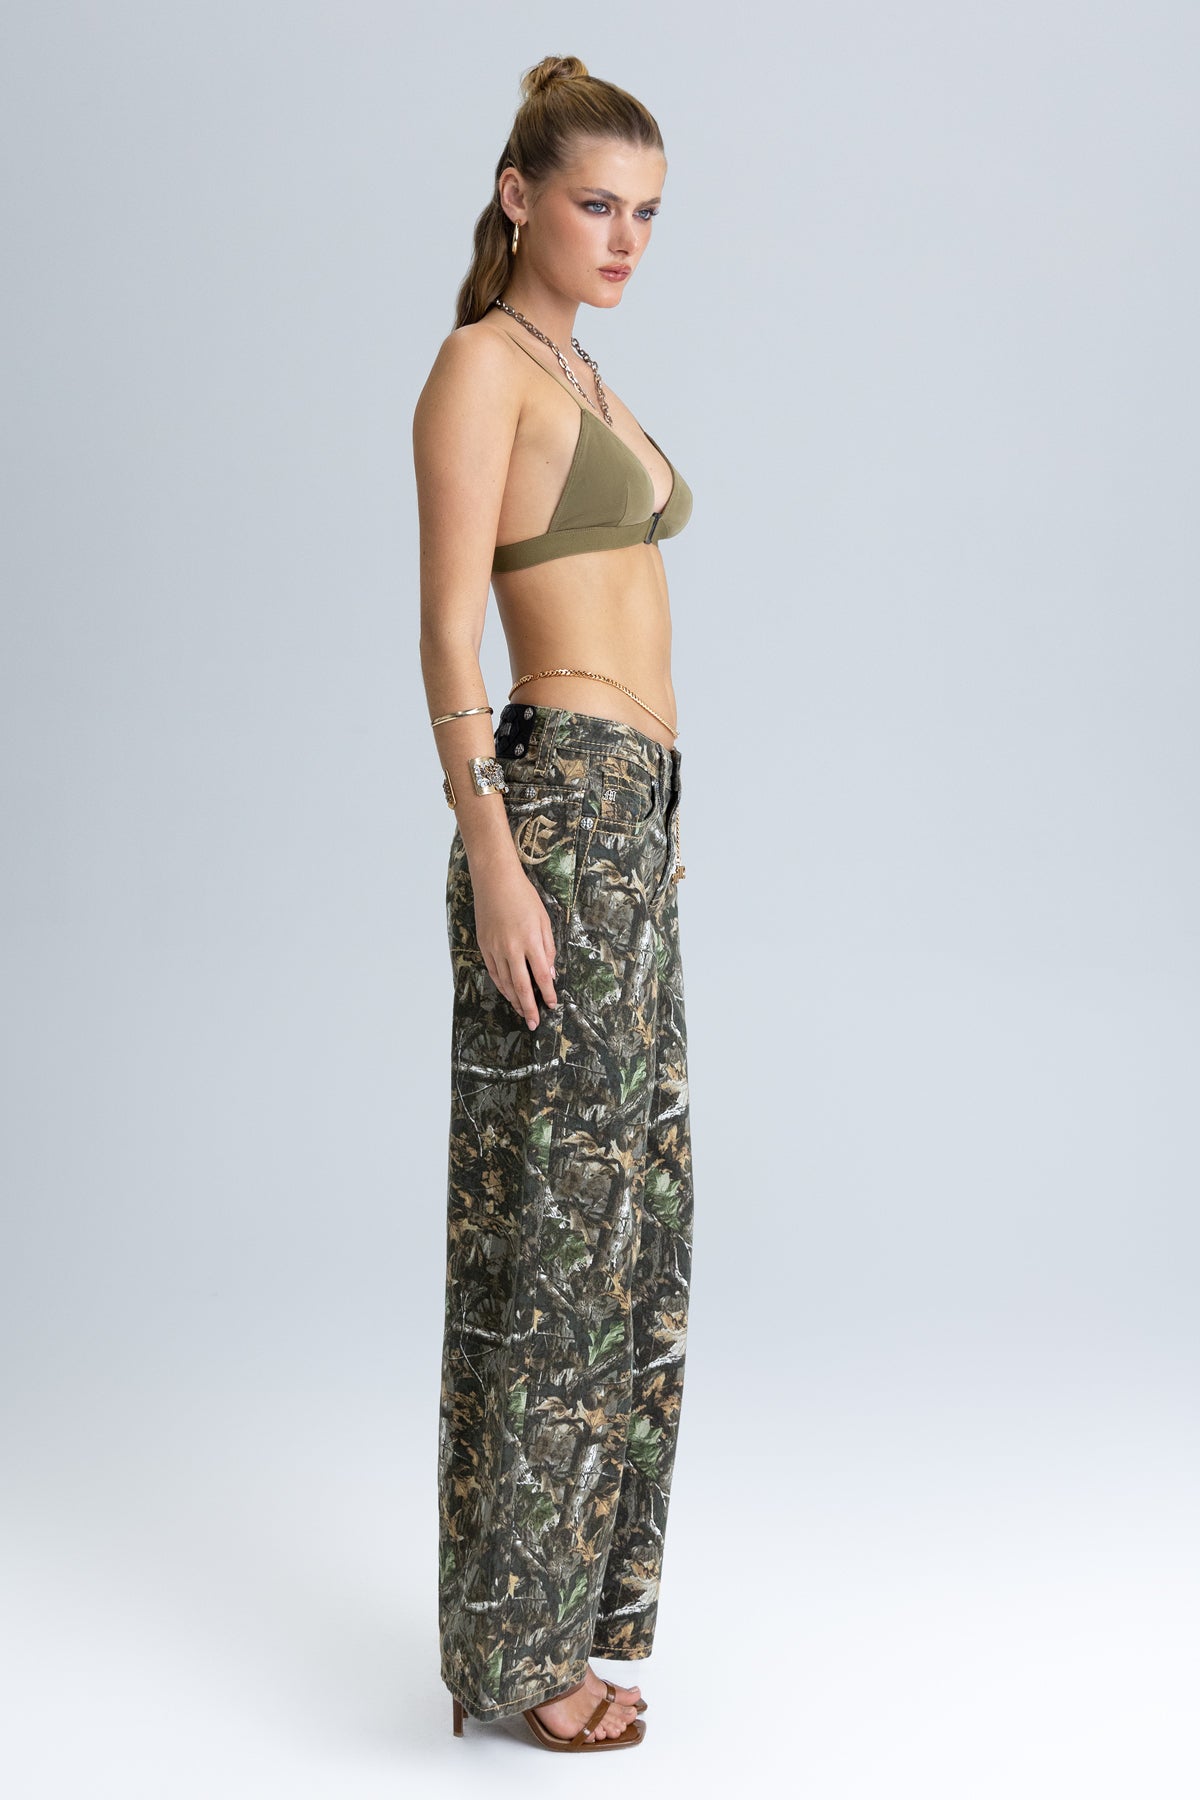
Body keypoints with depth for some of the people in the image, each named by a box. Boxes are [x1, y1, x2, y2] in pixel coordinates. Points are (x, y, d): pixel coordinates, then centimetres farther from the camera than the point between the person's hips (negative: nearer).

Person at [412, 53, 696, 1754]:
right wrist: (494, 860, -21)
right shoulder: (478, 365, -9)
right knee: (554, 1216, -4)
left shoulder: (579, 374, 19)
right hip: (558, 810, -10)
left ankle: (581, 1580, 24)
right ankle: (519, 1639, 7)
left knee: (633, 1206, 13)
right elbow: (448, 630, -15)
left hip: (631, 812, 10)